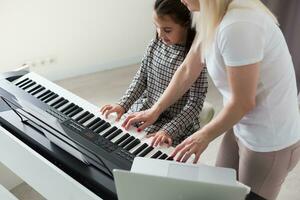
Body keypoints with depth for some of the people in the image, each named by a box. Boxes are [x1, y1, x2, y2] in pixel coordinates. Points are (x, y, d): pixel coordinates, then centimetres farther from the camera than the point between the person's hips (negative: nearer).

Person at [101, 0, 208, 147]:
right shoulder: (155, 45, -3)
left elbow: (195, 103, -20)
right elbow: (141, 78, 5)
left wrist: (169, 131, -29)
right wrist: (123, 105, -8)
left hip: (177, 121, -5)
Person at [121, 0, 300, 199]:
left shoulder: (237, 25, -32)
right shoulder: (213, 17, -2)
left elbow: (243, 102, -24)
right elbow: (187, 71, 7)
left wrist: (204, 136, -10)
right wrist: (155, 110, 10)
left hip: (271, 142, -8)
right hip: (241, 127, 8)